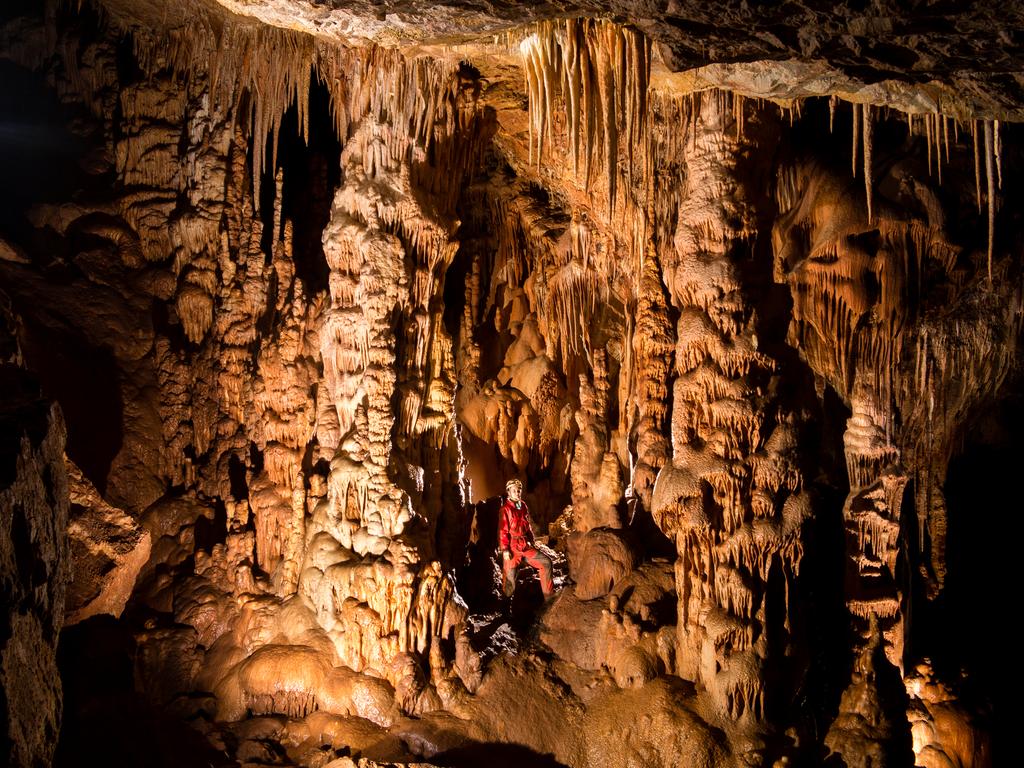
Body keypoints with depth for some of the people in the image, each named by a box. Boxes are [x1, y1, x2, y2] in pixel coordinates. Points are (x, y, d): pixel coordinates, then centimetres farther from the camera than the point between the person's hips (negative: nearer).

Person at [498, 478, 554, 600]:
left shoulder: (523, 506, 12)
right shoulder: (505, 509, -10)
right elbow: (502, 531, -13)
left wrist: (532, 542, 17)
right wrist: (505, 549, -17)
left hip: (526, 546, 7)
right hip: (512, 548, -7)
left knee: (546, 562, 0)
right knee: (510, 577, -3)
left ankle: (549, 597, 4)